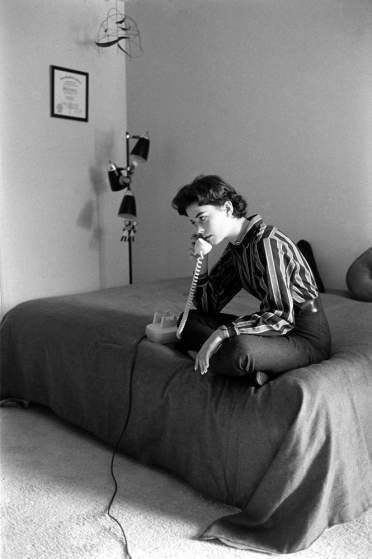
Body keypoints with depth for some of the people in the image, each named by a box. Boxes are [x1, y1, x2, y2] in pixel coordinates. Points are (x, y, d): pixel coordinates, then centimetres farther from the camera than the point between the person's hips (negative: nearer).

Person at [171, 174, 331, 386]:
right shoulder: (235, 249, 8)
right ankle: (252, 365, -13)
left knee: (239, 348, -40)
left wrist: (221, 333, -30)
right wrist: (201, 262, -3)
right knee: (188, 320, 3)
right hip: (276, 326, 9)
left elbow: (282, 316, -27)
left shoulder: (266, 241, -20)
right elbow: (208, 307, 9)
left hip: (306, 336, -9)